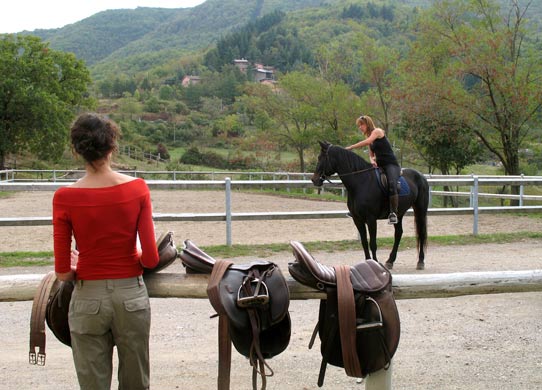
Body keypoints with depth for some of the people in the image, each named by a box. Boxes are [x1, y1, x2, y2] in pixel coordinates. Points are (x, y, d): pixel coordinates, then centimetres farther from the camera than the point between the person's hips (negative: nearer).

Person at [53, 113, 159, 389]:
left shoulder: (65, 198, -11)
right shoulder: (137, 189, -9)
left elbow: (63, 273, -10)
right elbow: (151, 258, -9)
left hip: (88, 300, -1)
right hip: (131, 295, 1)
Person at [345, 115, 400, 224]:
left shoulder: (377, 131, -6)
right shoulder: (370, 137, 18)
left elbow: (367, 142, -23)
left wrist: (350, 147, -22)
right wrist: (372, 160, -7)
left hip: (391, 165, -9)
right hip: (379, 166, 9)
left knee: (391, 184, -35)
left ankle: (393, 213, -34)